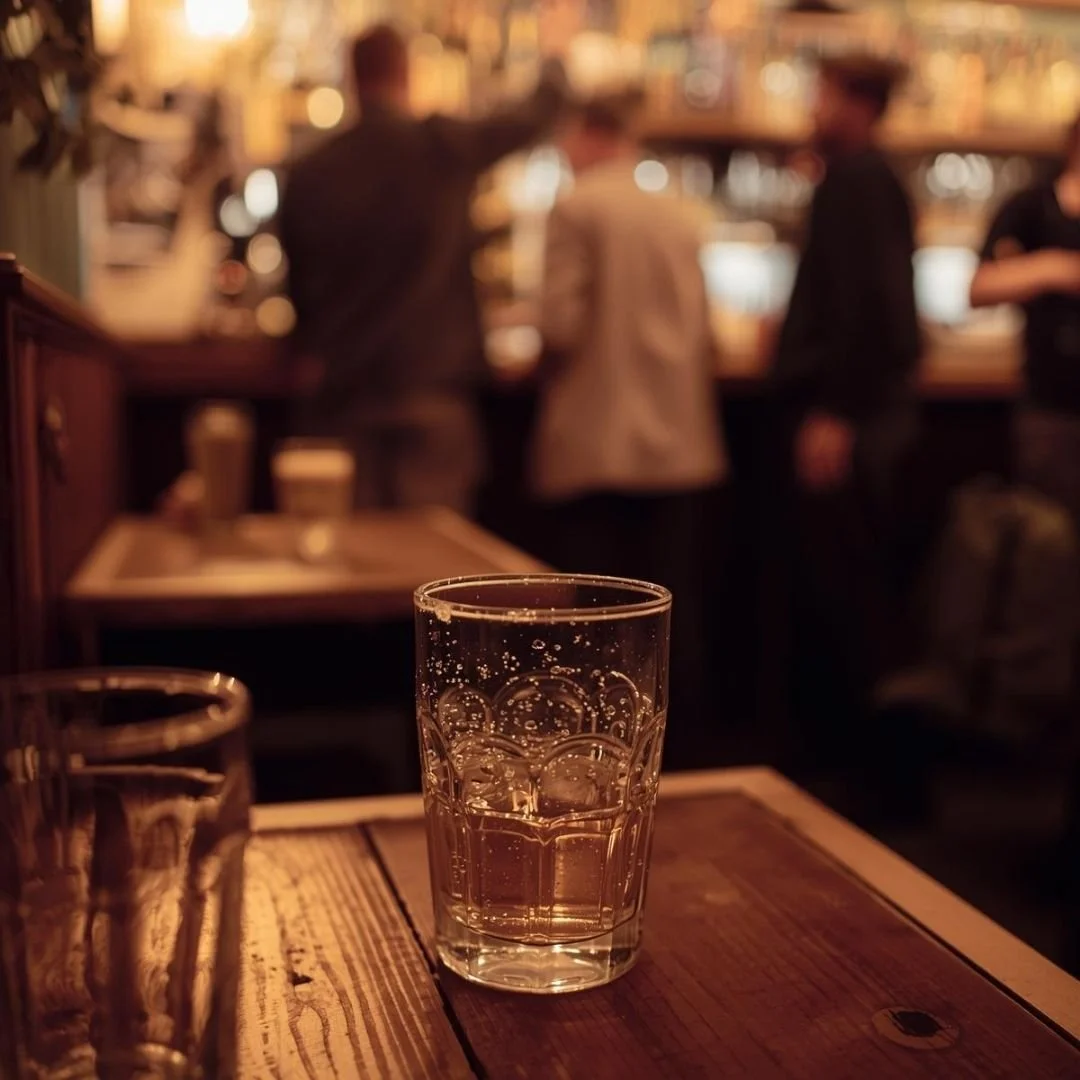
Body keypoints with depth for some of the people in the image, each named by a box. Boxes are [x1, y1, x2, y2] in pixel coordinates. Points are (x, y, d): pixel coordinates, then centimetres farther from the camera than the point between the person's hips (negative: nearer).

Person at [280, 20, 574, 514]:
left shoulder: (309, 172, 2)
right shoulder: (445, 147, -4)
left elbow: (298, 284, 11)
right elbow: (537, 113, 13)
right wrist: (554, 52, 34)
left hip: (342, 392, 3)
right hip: (433, 384, -2)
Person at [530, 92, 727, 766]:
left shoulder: (577, 207, -5)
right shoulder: (683, 216, 9)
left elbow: (562, 322, -12)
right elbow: (704, 333, 13)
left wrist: (554, 355, 9)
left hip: (596, 444, -5)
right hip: (680, 443, 5)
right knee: (675, 612, 9)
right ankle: (673, 752, 18)